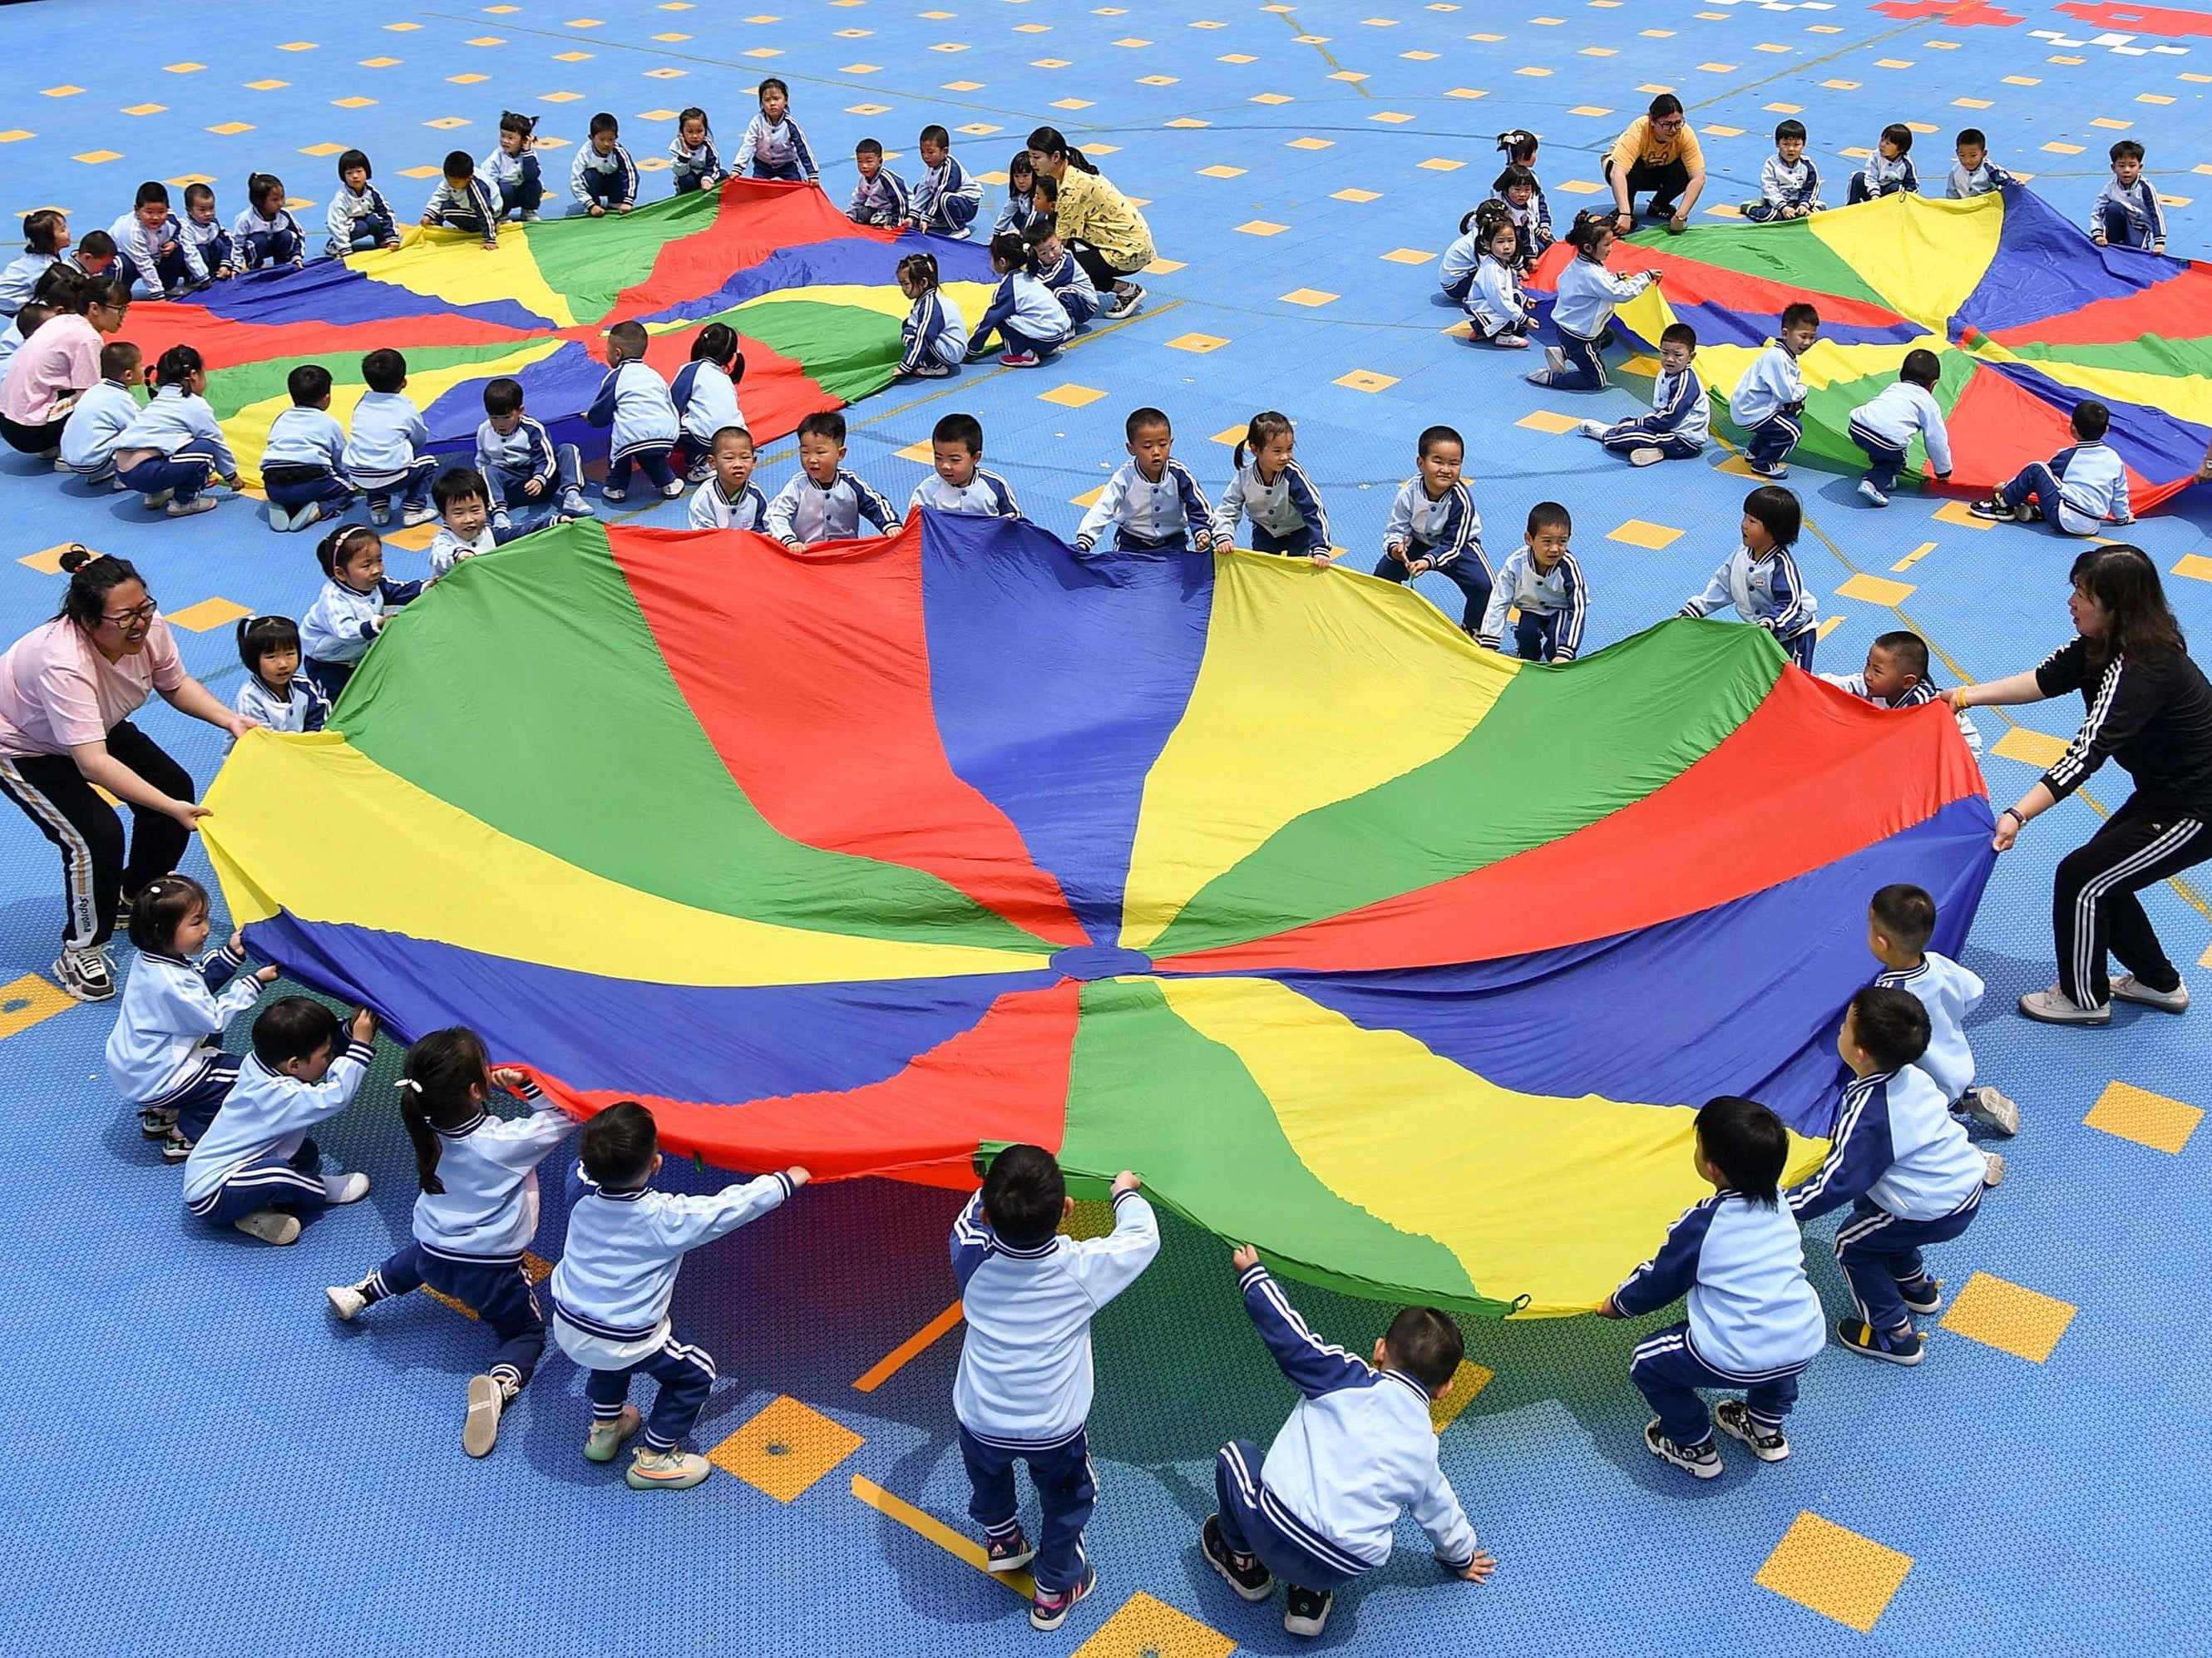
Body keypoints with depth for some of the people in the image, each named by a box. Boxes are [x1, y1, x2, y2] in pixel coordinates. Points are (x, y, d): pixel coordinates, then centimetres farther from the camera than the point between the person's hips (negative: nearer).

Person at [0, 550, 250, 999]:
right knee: (97, 835, -20)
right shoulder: (63, 664, -44)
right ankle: (80, 952, 2)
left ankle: (138, 895, 29)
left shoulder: (147, 628, -25)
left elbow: (175, 685, -3)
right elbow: (92, 763, -48)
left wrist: (231, 720, -19)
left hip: (97, 726, 7)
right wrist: (172, 809, -54)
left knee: (175, 786, 3)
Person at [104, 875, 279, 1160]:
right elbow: (216, 1018, -22)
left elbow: (200, 984, 11)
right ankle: (184, 1136, 4)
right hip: (153, 1082, -10)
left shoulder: (152, 958, -3)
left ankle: (160, 1115, 26)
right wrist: (255, 983, -18)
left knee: (210, 1040, 31)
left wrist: (232, 954, -1)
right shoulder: (169, 984, -32)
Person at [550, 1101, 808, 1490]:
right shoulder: (667, 1218, -26)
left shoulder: (581, 1190, -14)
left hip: (567, 1328, 6)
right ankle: (654, 1459, 23)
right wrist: (786, 1181, -4)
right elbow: (731, 1207, -16)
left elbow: (587, 1164, 12)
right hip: (625, 1344, -6)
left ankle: (604, 1427, 48)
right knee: (696, 1373, 16)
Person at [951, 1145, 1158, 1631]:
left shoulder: (971, 1259, -20)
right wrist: (1125, 1190, 11)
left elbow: (972, 1216, 4)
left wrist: (1004, 1198, 15)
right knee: (1065, 1502, 27)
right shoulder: (1083, 1271, -25)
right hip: (1055, 1431, -1)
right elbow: (1143, 1237, -7)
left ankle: (1001, 1540, 53)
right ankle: (1054, 1591, 43)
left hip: (980, 1423, 1)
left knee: (988, 1472, 35)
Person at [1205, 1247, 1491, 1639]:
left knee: (1236, 1455, 24)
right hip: (1344, 1572, 4)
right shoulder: (1423, 1449, 15)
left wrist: (1252, 1273, 18)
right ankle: (1310, 1597, 21)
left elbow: (1287, 1332, 0)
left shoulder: (1348, 1380, 0)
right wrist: (1461, 1558, 54)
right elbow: (1441, 1511, 32)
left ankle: (1244, 1563, 37)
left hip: (1276, 1532, -4)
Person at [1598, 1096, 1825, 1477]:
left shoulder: (1702, 1224, -10)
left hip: (1738, 1359, -6)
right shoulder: (1779, 1203, 7)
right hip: (1806, 1345, 7)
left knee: (1648, 1362, 15)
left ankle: (1694, 1448, 25)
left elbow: (1659, 1280, 4)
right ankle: (1767, 1430, 44)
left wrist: (1617, 1304, 23)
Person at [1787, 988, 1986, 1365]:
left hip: (1937, 1212, -8)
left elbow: (1836, 1183, -27)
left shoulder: (1867, 1115, -29)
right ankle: (1919, 1287, 42)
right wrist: (1840, 1139, 18)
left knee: (1853, 1244, 10)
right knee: (1867, 1205, 27)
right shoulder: (1911, 1076, -5)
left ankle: (1895, 1337, 18)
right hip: (1967, 1183, 8)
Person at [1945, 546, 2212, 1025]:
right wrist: (1966, 696, -2)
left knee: (2081, 878, -3)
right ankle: (2159, 982, 36)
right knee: (2101, 872, 18)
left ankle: (2084, 999, 17)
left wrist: (2019, 815, -46)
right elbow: (2046, 679, 5)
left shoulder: (2141, 671, -32)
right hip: (2167, 792, 10)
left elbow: (2088, 752, -39)